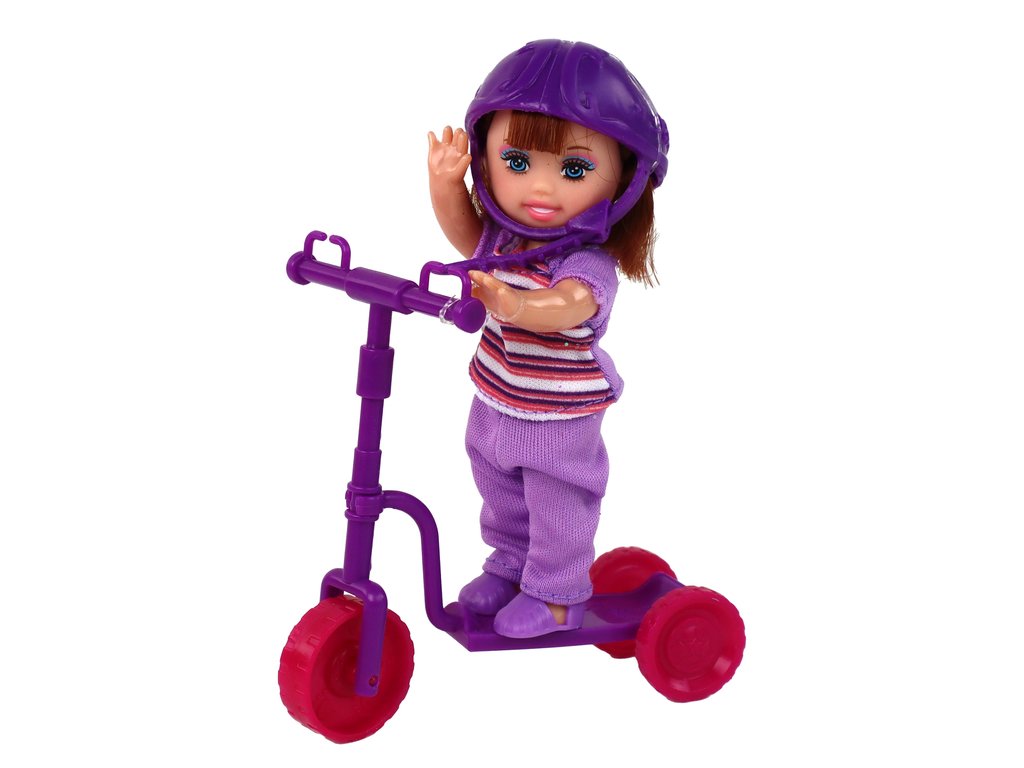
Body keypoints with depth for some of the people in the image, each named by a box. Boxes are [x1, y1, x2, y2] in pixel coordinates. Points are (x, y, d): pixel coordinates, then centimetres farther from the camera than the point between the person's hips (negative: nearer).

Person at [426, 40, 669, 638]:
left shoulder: (587, 263, -31)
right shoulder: (503, 234, -10)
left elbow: (565, 307, -50)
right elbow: (465, 234, 9)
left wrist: (515, 304, -72)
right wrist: (446, 184, -11)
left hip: (560, 418, -7)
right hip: (496, 404, 7)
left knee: (557, 510, 12)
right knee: (502, 496, 27)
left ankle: (558, 594, 33)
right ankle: (511, 563, 50)